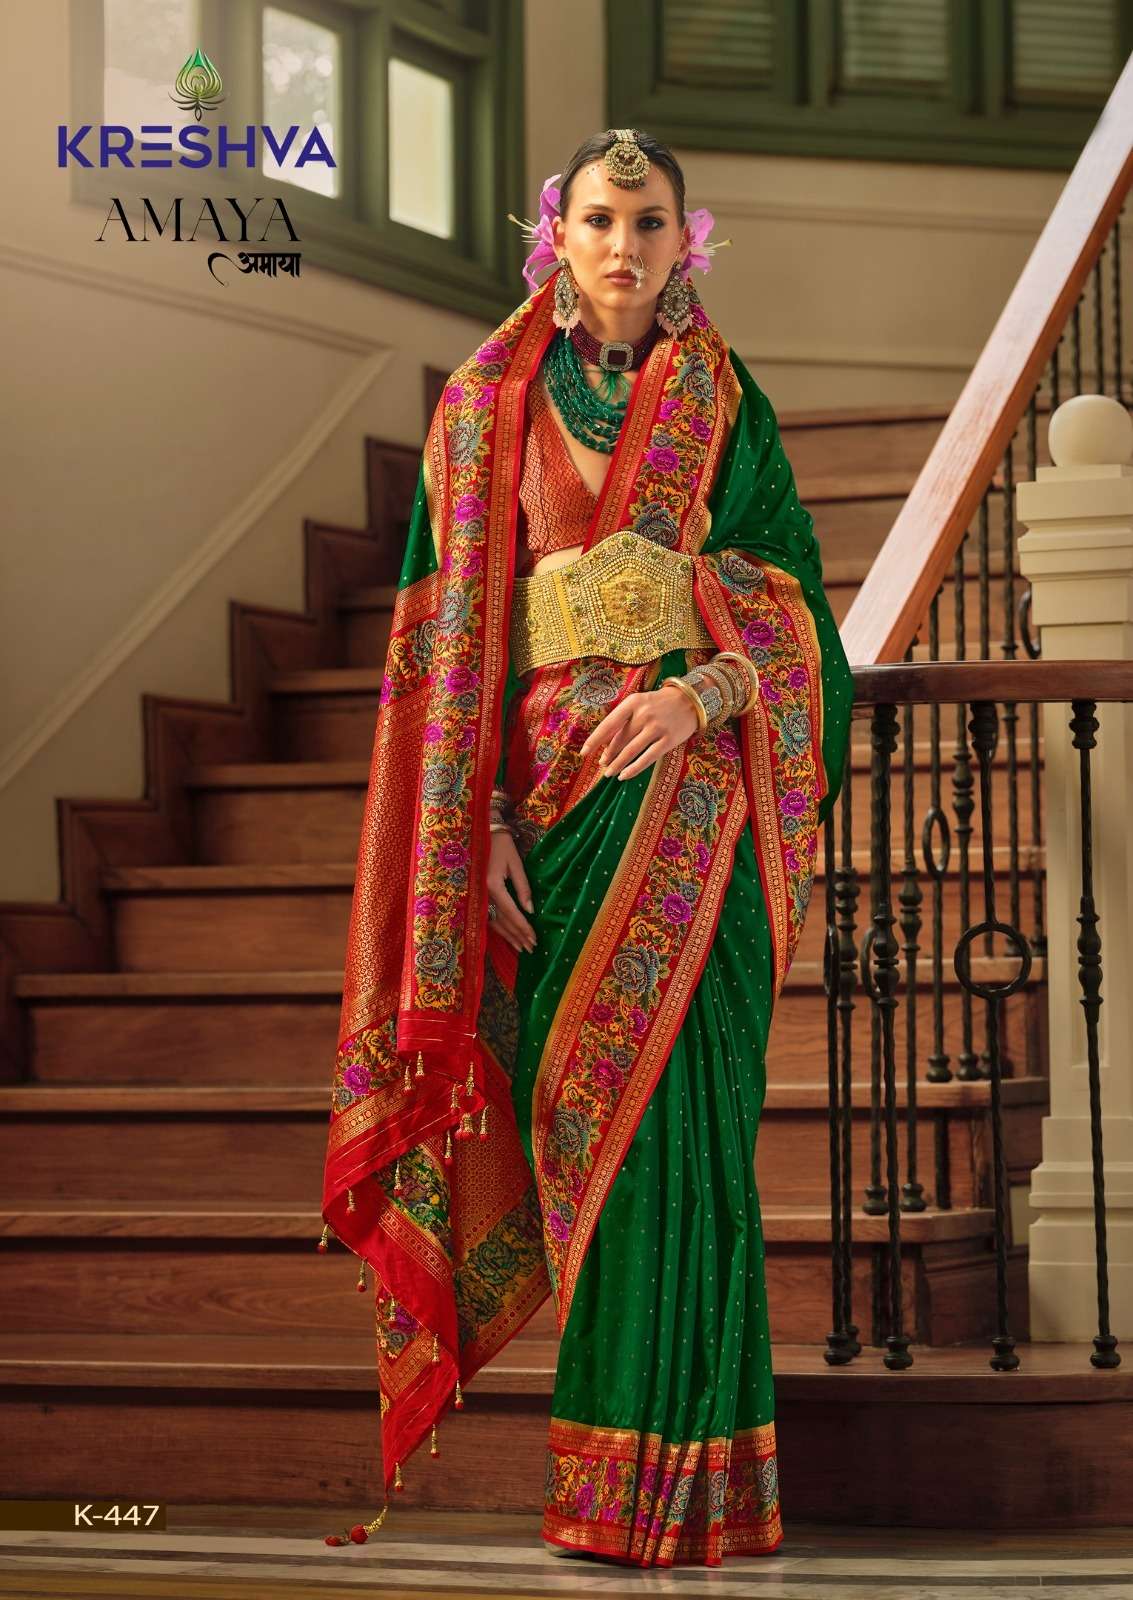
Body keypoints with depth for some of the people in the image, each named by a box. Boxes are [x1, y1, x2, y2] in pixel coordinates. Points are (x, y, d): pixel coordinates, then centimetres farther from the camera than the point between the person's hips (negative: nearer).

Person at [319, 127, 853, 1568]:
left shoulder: (728, 409, 9)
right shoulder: (489, 406, 9)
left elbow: (795, 607, 5)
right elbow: (461, 624, 5)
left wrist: (700, 693, -16)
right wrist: (486, 817, -5)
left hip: (687, 789, -1)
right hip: (548, 785, 1)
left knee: (668, 1102, -8)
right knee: (576, 1103, 0)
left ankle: (667, 1463, -4)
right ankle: (613, 1424, 10)